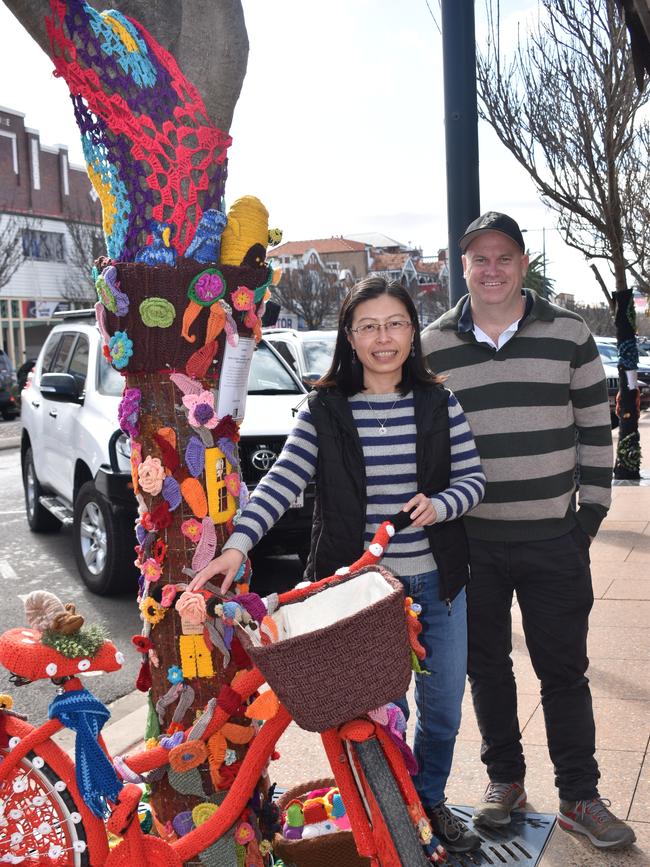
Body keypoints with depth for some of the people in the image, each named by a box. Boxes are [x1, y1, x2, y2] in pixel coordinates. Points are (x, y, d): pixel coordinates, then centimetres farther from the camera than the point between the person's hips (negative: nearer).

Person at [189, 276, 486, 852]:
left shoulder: (439, 403, 0)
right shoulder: (325, 409, -5)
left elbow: (473, 477, 3)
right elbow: (282, 481, -13)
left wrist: (440, 505, -18)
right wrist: (239, 545, -27)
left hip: (437, 583, 2)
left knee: (443, 707, 14)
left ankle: (430, 801, 40)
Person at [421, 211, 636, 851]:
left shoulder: (569, 334, 1)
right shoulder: (432, 345, 2)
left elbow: (595, 429, 5)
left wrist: (592, 508, 2)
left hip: (554, 539, -1)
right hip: (469, 540, 1)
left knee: (564, 670, 7)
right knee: (486, 665, 13)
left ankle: (579, 797, 21)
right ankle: (504, 777, 32)